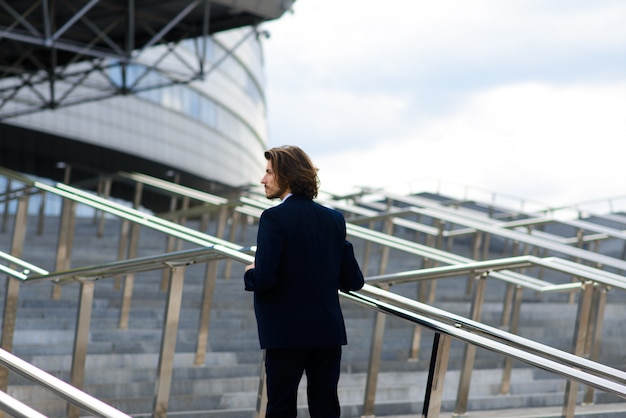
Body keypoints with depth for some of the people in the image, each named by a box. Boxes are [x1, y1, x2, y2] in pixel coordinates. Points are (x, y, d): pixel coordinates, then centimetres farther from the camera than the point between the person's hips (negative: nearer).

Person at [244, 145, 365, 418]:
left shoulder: (274, 218, -13)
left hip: (286, 333, -5)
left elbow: (264, 279, -21)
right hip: (328, 332, 5)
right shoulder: (334, 219, 6)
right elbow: (353, 281, 6)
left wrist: (249, 274, 0)